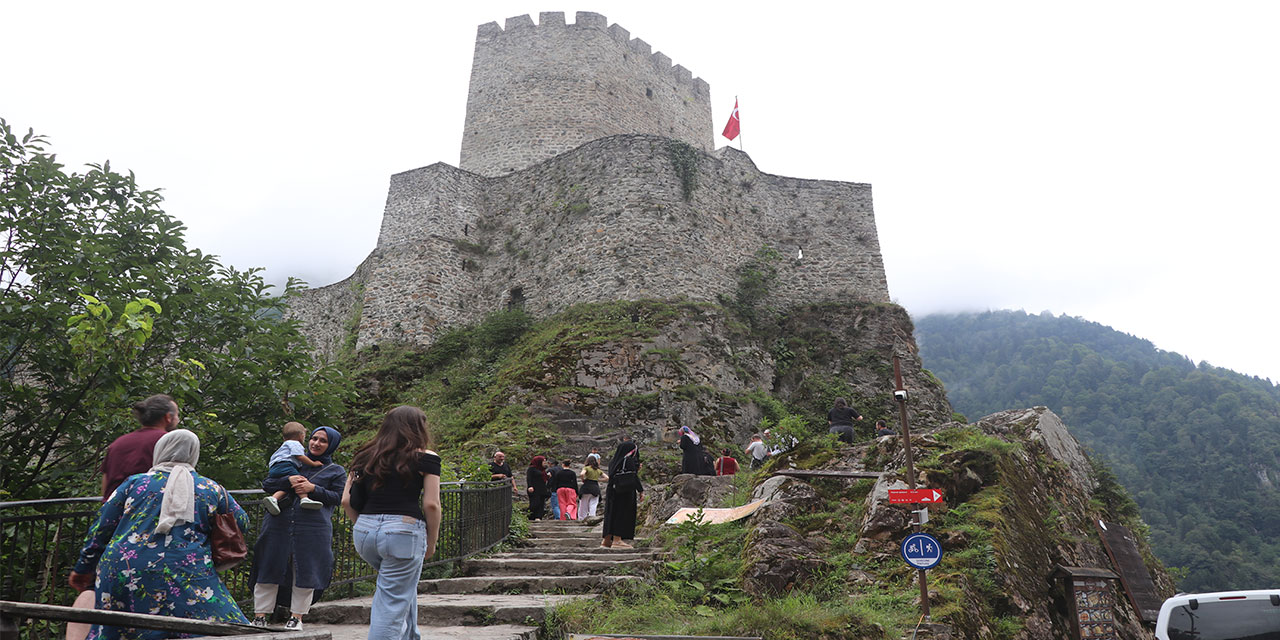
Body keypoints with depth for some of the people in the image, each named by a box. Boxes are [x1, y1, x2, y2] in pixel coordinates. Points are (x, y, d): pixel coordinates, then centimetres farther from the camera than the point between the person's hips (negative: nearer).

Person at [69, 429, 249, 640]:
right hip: (184, 579, -2)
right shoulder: (212, 489, 10)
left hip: (122, 574, 3)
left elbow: (101, 528, 14)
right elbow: (241, 522, 21)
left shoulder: (135, 482, 12)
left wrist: (83, 569, 26)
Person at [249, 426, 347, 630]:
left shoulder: (337, 471, 12)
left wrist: (313, 489, -10)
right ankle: (260, 615, 15)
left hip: (313, 528, -2)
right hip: (279, 524, 2)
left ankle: (297, 616, 14)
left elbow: (338, 497, 2)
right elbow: (266, 484, 11)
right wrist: (288, 481, -8)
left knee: (305, 573, 1)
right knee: (269, 568, 4)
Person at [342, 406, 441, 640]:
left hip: (364, 531, 6)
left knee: (404, 588, 28)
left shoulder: (366, 458, 12)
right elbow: (431, 504, -7)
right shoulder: (425, 458, -1)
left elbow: (347, 502, 10)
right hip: (404, 531, -6)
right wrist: (431, 542, 5)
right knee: (392, 605, 1)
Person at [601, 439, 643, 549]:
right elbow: (634, 478, -15)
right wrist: (641, 491, -11)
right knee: (623, 513, -2)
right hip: (626, 493, -8)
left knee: (611, 513, 12)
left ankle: (607, 540, 18)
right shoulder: (629, 461, -11)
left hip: (612, 490, 8)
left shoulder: (613, 461, 11)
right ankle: (617, 540, -2)